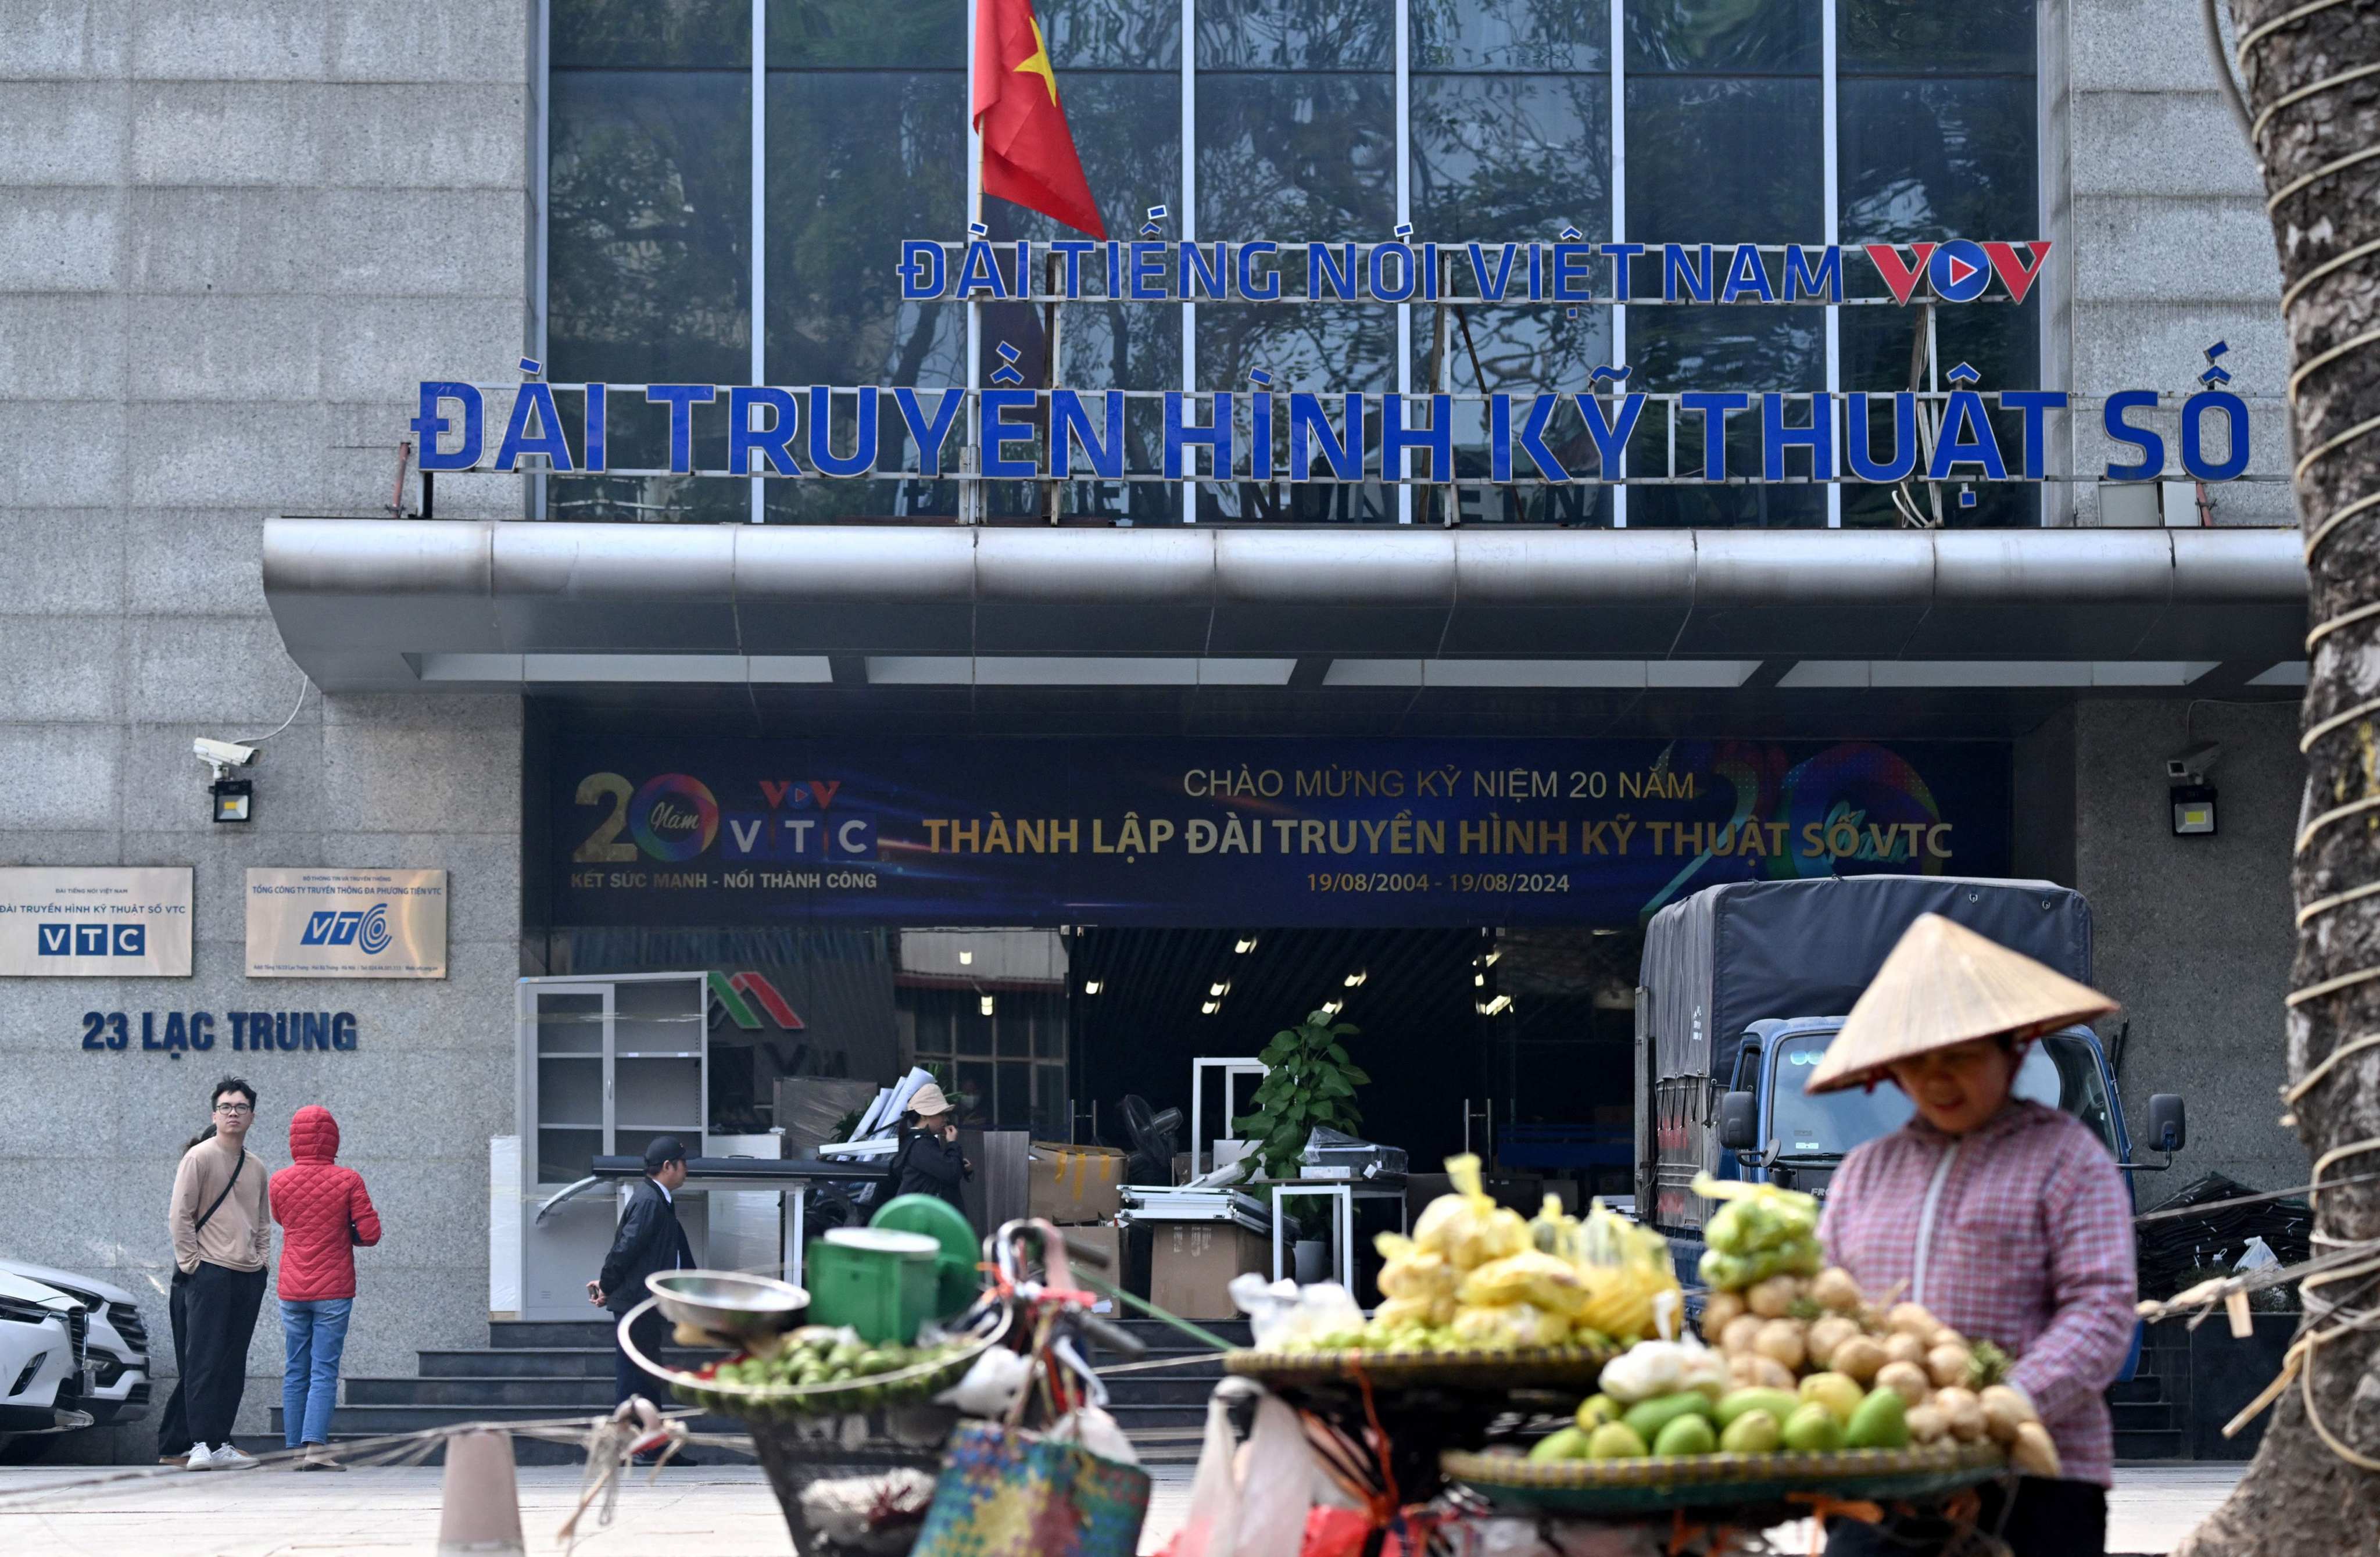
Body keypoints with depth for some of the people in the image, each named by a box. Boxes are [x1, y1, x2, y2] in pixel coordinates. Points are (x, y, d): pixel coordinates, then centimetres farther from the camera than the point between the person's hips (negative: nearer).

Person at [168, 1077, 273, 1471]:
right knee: (205, 1361, -10)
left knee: (233, 1364, 6)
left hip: (249, 1276, 6)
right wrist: (191, 1262, -10)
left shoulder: (256, 1167, 17)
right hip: (209, 1272, -6)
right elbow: (180, 1215, -6)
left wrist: (262, 1258, 13)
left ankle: (221, 1444, 9)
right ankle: (201, 1445, -14)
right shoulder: (199, 1158, -3)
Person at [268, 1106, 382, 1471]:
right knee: (324, 1372, -3)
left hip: (292, 1292, 3)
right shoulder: (348, 1181, -8)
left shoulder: (280, 1182, 0)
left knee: (295, 1373, 9)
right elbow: (370, 1233, -8)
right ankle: (315, 1447, -13)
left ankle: (295, 1450, 8)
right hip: (333, 1290, -3)